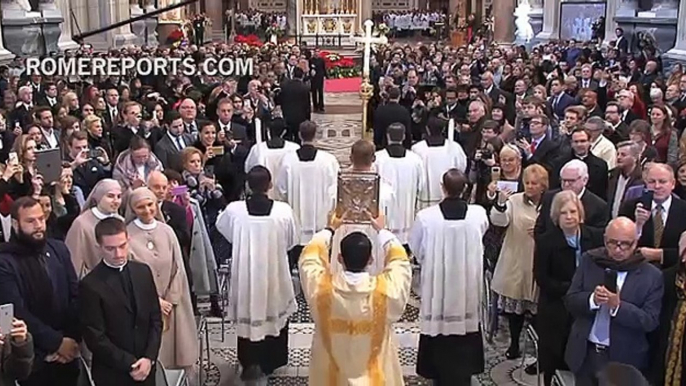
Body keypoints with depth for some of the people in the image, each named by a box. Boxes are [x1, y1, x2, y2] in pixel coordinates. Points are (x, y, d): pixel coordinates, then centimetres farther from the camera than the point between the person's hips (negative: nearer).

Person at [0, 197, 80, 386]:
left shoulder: (58, 249, 4)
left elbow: (76, 296, 2)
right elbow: (18, 313, -16)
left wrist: (72, 339, -8)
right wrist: (57, 342, -15)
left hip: (67, 352, 4)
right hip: (32, 358, -4)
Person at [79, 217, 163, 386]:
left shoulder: (143, 271, 2)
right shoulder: (90, 285, -12)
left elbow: (156, 318, 5)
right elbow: (95, 338, -12)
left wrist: (149, 357, -7)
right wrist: (129, 365, -13)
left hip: (146, 368, 4)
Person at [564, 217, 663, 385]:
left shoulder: (651, 275, -9)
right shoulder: (589, 260, -2)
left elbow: (650, 321, -12)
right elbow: (570, 300, -3)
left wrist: (618, 306, -27)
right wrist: (592, 299, -23)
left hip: (623, 358, -2)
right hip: (585, 353, 2)